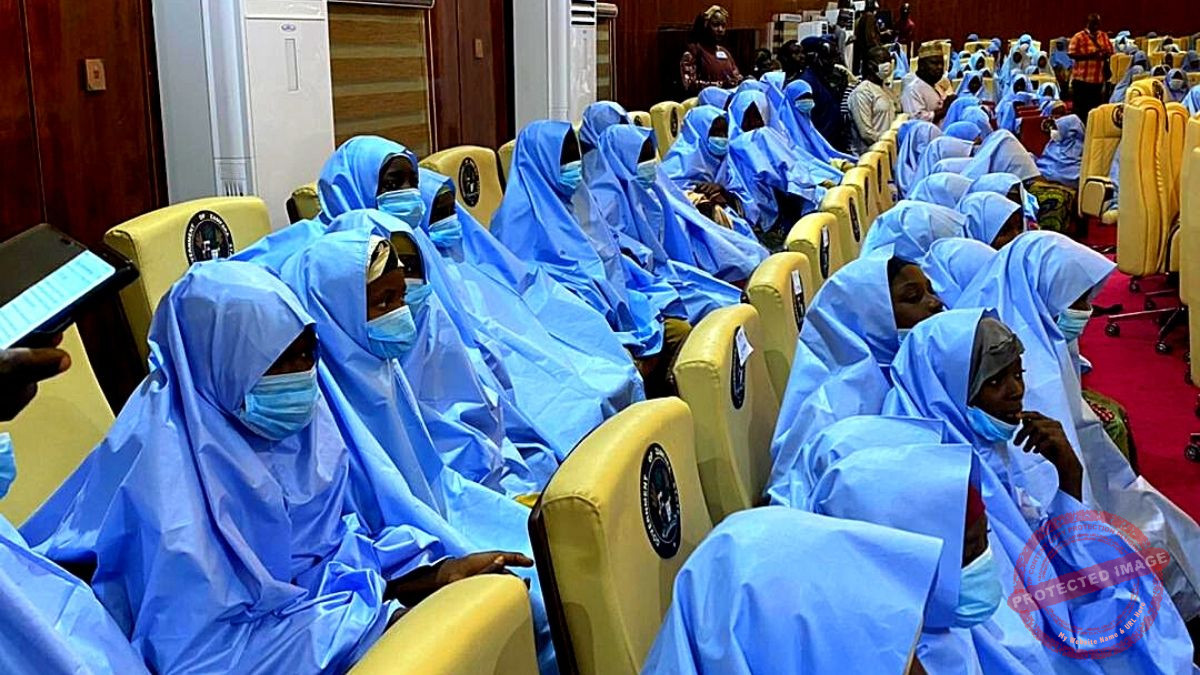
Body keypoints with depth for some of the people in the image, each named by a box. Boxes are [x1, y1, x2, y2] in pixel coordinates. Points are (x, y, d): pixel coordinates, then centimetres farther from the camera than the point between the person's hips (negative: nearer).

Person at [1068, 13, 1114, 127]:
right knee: (1080, 107, 0)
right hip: (1082, 78, -5)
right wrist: (1089, 55, -22)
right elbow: (1071, 54, -12)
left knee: (1096, 107, 10)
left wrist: (1106, 54, -8)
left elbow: (1110, 51, 17)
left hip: (1099, 78, 5)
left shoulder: (1104, 36, 10)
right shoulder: (1079, 37, -6)